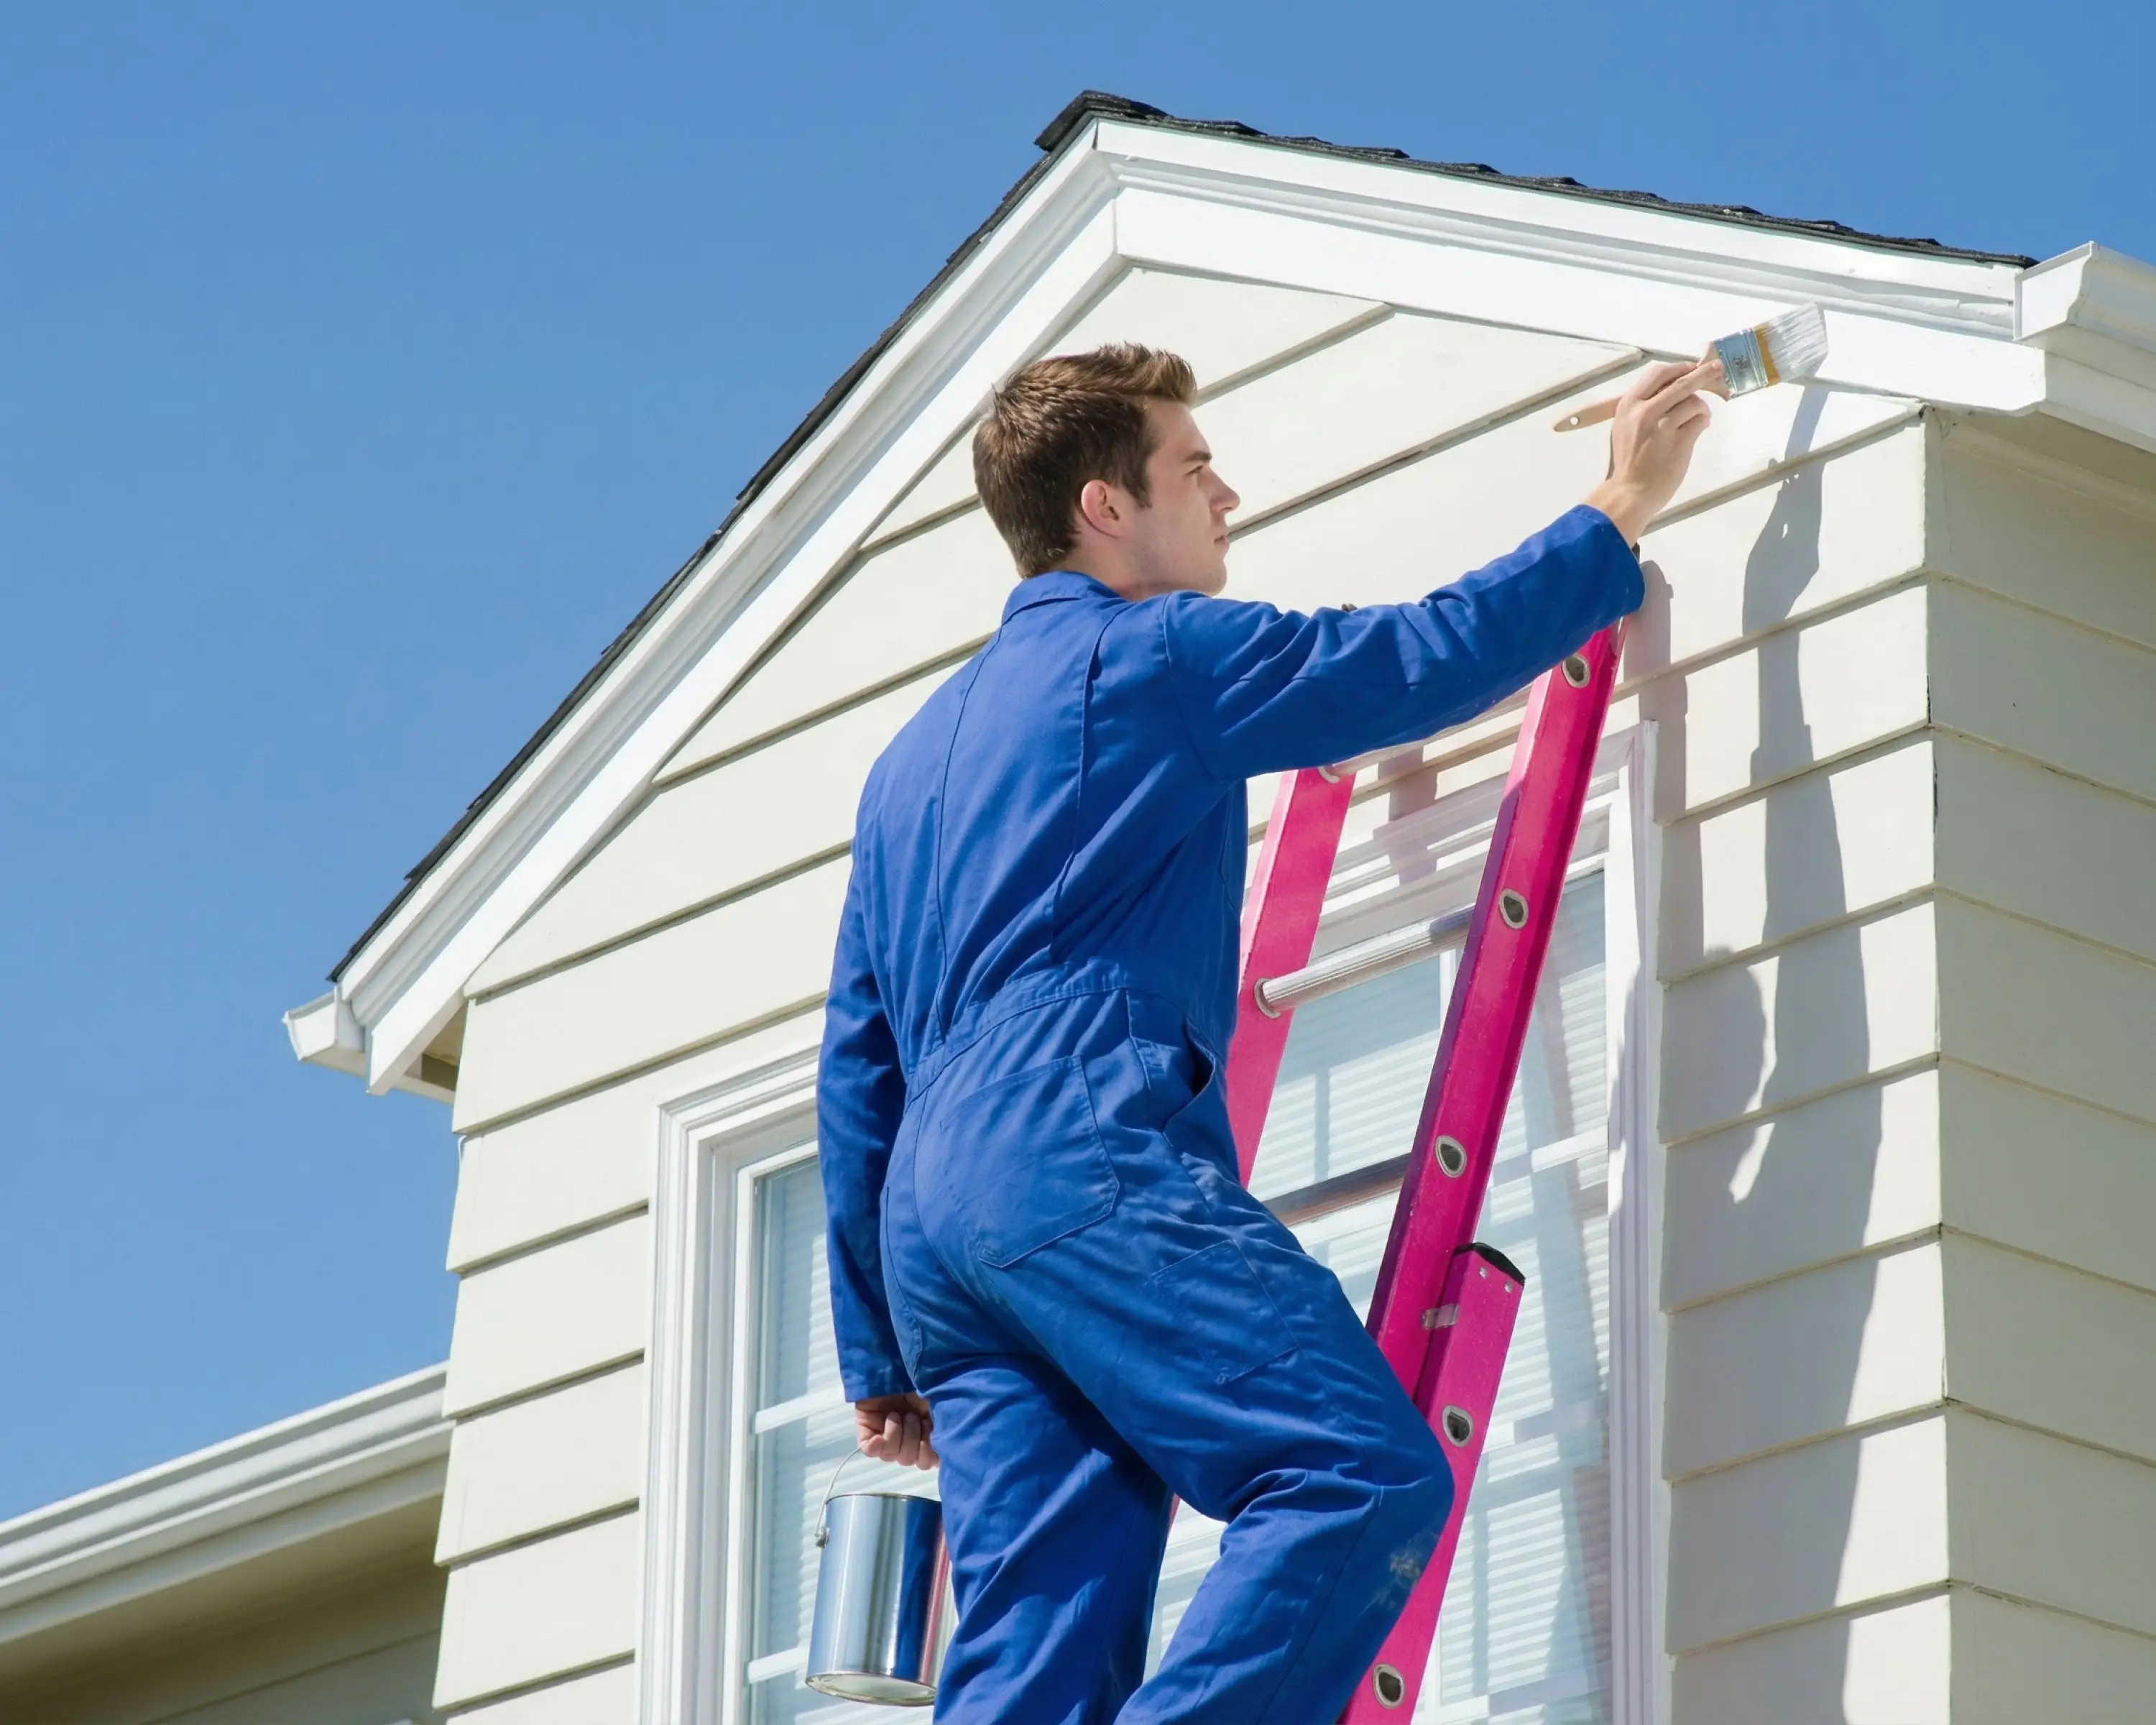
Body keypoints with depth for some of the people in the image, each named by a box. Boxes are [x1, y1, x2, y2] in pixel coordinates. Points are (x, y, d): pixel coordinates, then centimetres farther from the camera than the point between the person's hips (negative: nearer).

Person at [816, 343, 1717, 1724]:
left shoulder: (914, 755, 30)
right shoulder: (1154, 653, 7)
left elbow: (858, 1060, 28)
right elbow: (1429, 659, 9)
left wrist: (880, 1351, 28)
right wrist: (1621, 513, 23)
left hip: (929, 1215, 8)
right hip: (1086, 1155, -8)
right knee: (1368, 1476, -18)